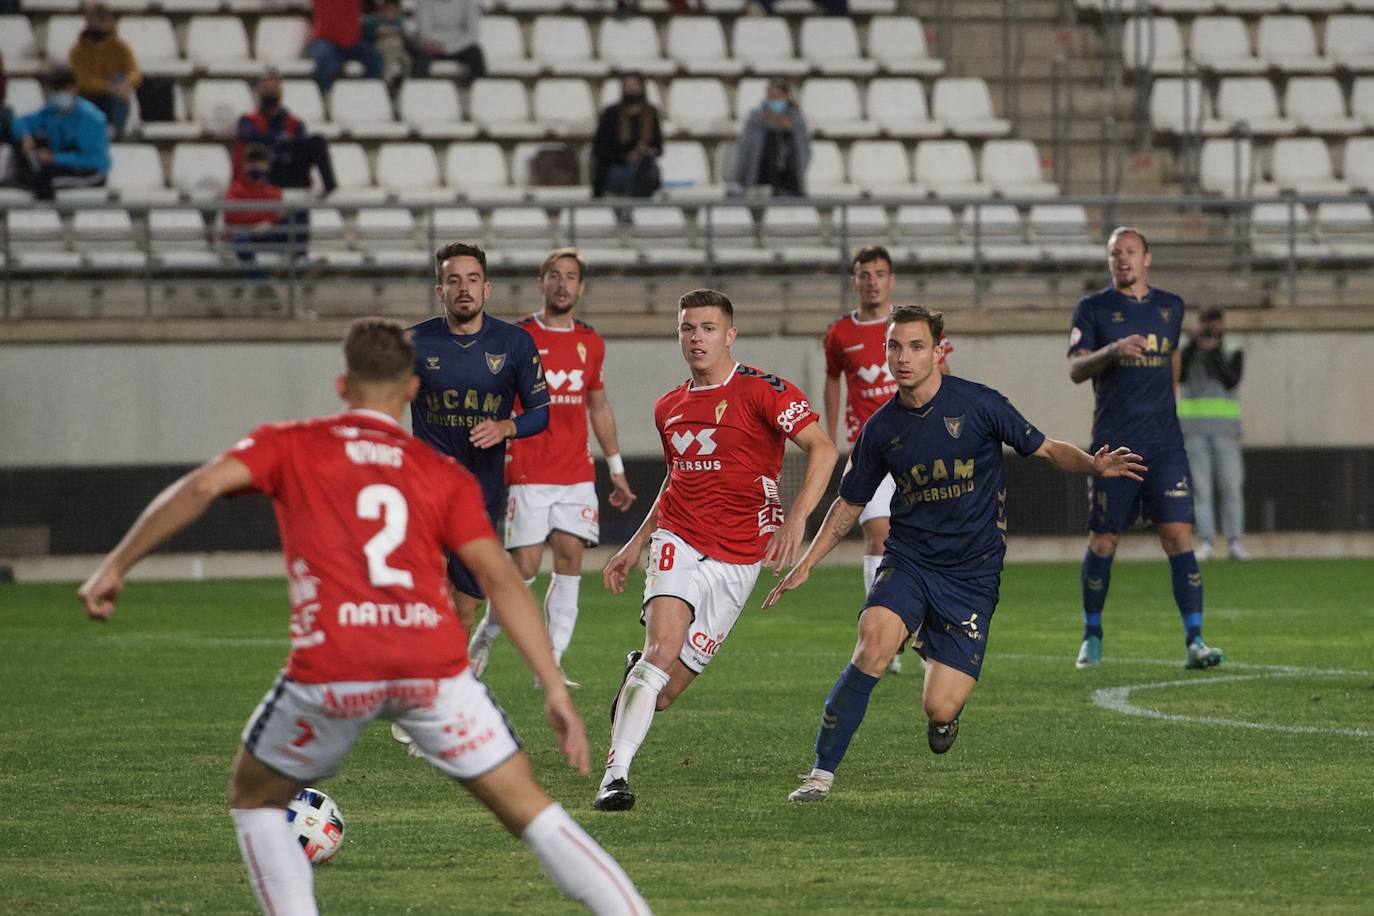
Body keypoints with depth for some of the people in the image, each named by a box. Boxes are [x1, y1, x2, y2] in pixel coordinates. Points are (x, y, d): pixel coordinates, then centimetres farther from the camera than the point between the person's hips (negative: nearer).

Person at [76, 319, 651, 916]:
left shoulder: (289, 446, 18)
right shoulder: (445, 475, 20)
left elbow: (201, 487, 1)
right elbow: (500, 578, 8)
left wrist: (115, 566, 6)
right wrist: (556, 690, 5)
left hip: (331, 671, -1)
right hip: (432, 663, 1)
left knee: (254, 800, 23)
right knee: (529, 811, 12)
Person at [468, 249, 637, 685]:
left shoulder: (590, 343, 11)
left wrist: (616, 469, 20)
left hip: (577, 476, 4)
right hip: (527, 476, -4)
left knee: (569, 561, -5)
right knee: (525, 566, -7)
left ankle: (551, 662, -2)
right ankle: (486, 634, 17)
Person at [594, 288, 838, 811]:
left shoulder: (762, 390, -6)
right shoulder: (669, 408, 12)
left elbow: (821, 448, -15)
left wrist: (796, 518, -27)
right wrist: (636, 544, 23)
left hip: (737, 560, -2)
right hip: (679, 543, 2)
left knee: (662, 693, -1)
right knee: (663, 647, -26)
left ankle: (637, 674, 37)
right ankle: (615, 775, -26)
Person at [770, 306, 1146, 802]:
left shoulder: (977, 404, -8)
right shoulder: (881, 428, 1)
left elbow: (1045, 449, 2)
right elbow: (849, 504, 14)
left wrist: (1095, 464, -17)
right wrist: (805, 564, 7)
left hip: (973, 575, -2)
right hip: (908, 560, 2)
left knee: (939, 711, -9)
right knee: (873, 644, -28)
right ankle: (822, 772, -19)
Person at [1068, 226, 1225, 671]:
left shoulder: (1171, 307, 13)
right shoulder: (1093, 309, 2)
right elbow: (1075, 369, -9)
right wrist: (1113, 350, -26)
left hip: (1164, 442, 2)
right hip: (1113, 445, -2)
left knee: (1179, 536, -9)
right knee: (1103, 542, 3)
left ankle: (1194, 641, -12)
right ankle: (1092, 638, 20)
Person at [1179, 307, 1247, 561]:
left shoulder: (1233, 353, 9)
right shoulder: (1187, 352, 10)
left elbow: (1231, 381, -8)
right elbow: (1178, 376, -9)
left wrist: (1213, 352, -11)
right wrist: (1194, 344, -13)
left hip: (1224, 429, 0)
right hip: (1194, 429, 0)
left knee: (1231, 487, -5)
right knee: (1200, 488, -4)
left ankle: (1235, 543, -3)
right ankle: (1205, 543, -4)